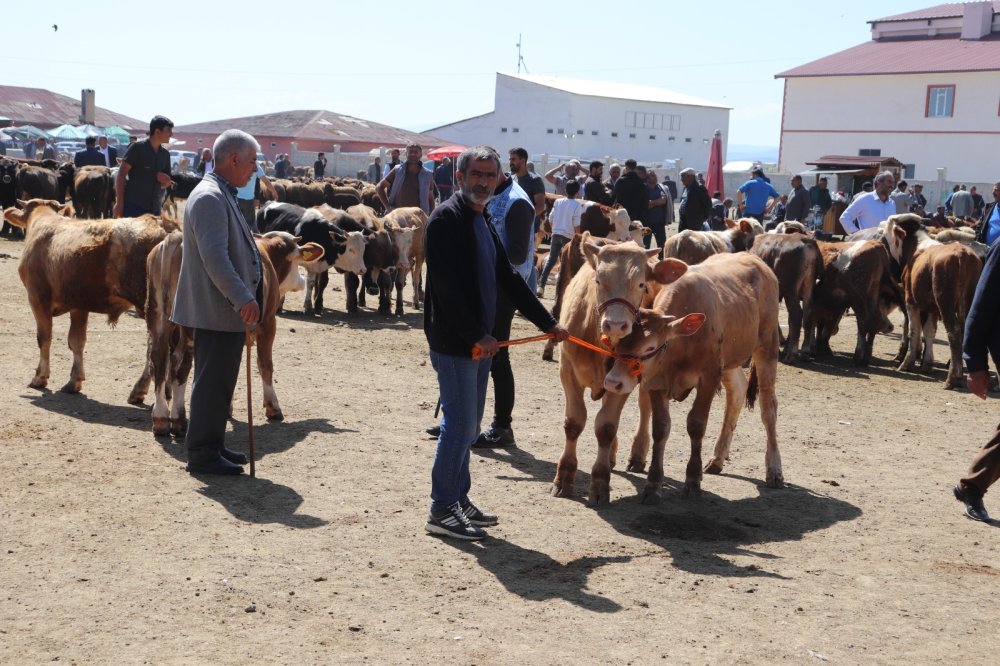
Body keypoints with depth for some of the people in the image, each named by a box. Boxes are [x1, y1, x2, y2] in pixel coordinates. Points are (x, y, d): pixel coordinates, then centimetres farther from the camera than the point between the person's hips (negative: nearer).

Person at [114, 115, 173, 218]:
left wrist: (166, 180, -4)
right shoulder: (138, 147, -4)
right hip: (133, 206, -6)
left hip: (154, 208, 6)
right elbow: (121, 174, -7)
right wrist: (119, 203, -14)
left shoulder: (165, 154, 13)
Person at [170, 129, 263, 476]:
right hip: (216, 311, -11)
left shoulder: (222, 195, 17)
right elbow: (214, 256, -26)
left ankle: (212, 446, 26)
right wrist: (243, 298, -30)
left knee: (219, 381, 16)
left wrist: (245, 297, 27)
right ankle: (202, 454, 4)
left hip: (228, 309, 11)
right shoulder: (210, 197, -17)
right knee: (212, 383, -4)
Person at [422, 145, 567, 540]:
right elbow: (446, 285, -20)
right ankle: (441, 511, 2)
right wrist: (476, 335, -21)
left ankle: (459, 500, 24)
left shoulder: (484, 223, 17)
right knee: (460, 423, -6)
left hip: (479, 341, 9)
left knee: (467, 425, 14)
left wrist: (548, 323, 19)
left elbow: (507, 279, 21)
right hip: (453, 342, -9)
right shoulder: (446, 219, -12)